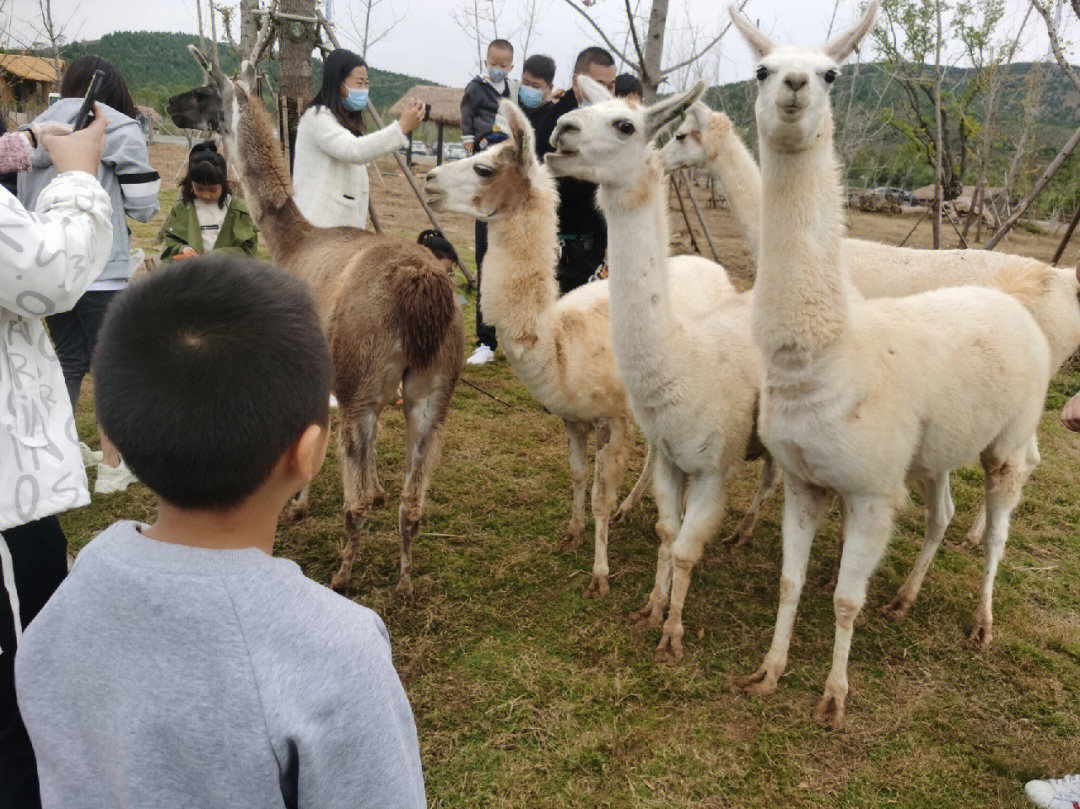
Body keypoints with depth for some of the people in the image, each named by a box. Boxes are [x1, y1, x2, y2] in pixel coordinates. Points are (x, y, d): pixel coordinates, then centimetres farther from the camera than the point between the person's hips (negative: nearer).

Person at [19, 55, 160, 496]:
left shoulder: (37, 130, 14)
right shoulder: (121, 131, -3)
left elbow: (26, 197, 15)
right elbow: (143, 207, -4)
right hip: (99, 267, -6)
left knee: (70, 360, 17)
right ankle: (112, 467, 11)